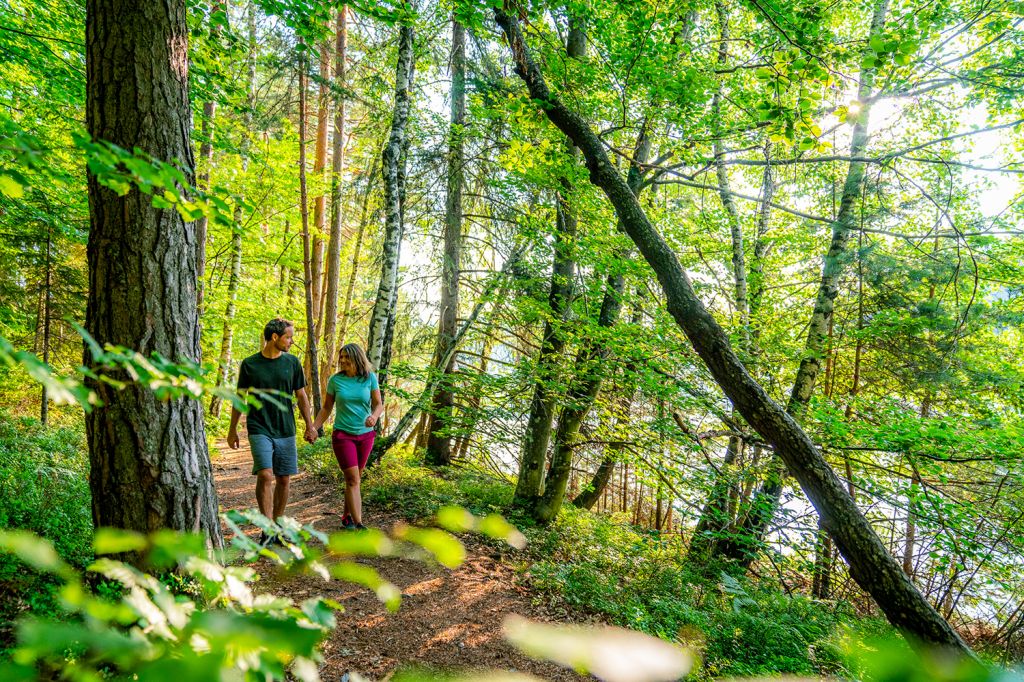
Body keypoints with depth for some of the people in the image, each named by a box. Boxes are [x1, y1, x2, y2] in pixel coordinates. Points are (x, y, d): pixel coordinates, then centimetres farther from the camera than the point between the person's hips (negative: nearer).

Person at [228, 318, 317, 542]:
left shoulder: (292, 362, 5)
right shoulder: (249, 364, -1)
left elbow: (301, 396, 11)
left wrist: (309, 425, 9)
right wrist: (232, 430, 9)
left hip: (286, 431, 3)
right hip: (259, 429, -3)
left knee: (284, 480, 5)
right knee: (265, 475, -18)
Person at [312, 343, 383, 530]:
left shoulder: (370, 378, -2)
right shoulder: (335, 380, -2)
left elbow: (379, 404, 0)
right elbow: (326, 408, 7)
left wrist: (374, 416, -21)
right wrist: (313, 427, -2)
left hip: (365, 435, 2)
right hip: (343, 435, -2)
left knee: (355, 478, 12)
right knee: (353, 479, -10)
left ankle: (347, 516, 29)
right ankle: (358, 524, -12)